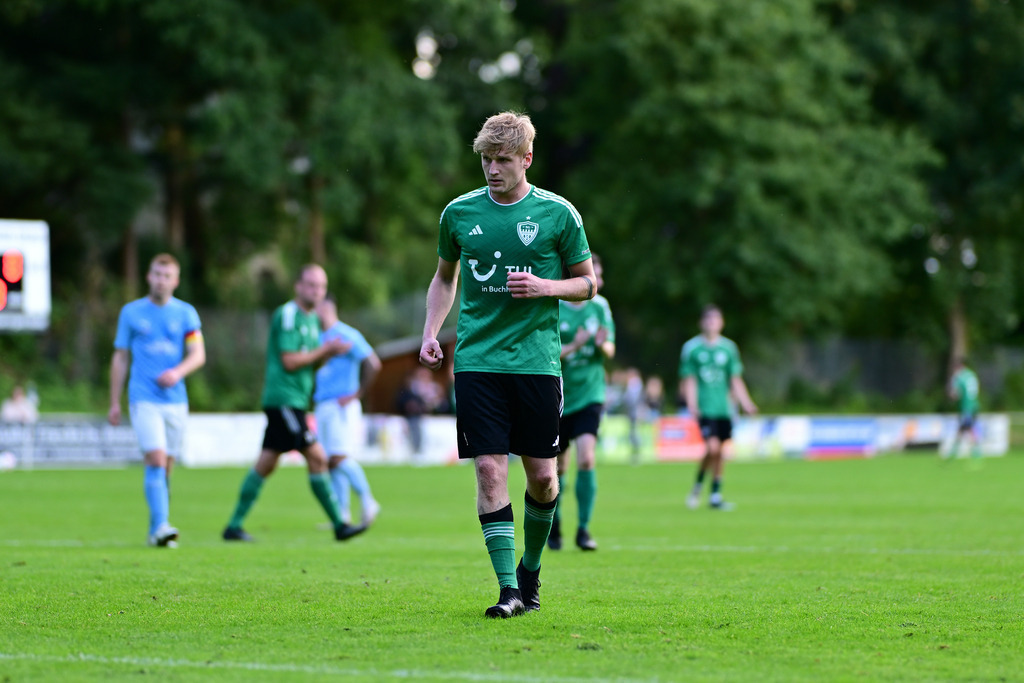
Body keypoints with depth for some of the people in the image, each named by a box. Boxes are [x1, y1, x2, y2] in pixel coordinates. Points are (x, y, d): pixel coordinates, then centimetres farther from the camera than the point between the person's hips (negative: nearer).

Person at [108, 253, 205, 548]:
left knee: (165, 467, 7)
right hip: (144, 399, -2)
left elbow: (198, 355, -1)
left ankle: (156, 529, 17)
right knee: (156, 458, -17)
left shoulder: (186, 313, 7)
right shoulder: (131, 312, 6)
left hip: (175, 399, 2)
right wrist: (114, 403, 8)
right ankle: (160, 526, -22)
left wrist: (178, 371, -22)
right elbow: (120, 358, 10)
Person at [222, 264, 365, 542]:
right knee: (316, 457, -11)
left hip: (294, 402, 10)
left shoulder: (312, 319, 18)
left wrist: (330, 352, 2)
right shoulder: (287, 315, -11)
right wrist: (325, 350, -11)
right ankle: (339, 524, -9)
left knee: (265, 465, 8)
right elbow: (289, 361, -16)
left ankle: (234, 526, 10)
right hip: (283, 399, -10)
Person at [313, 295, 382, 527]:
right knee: (331, 463, 4)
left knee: (340, 458, -18)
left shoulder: (347, 335, -8)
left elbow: (373, 364, -14)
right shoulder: (320, 338, 18)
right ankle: (341, 516, 4)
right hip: (323, 407, 8)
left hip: (341, 407, -8)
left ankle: (367, 501, -10)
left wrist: (357, 394, -14)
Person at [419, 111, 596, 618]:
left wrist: (546, 287, -11)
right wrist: (431, 332, 8)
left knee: (542, 476, 1)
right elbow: (445, 276, 21)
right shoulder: (459, 213, 7)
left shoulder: (557, 213, 1)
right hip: (477, 361, 1)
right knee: (489, 469, -9)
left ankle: (531, 568, 26)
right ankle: (508, 587, -6)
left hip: (537, 361, -1)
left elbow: (587, 283, 9)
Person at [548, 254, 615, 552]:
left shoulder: (600, 306, 1)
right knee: (558, 468, 7)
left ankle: (583, 529, -9)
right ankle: (554, 527, 28)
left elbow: (610, 351, 9)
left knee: (586, 459, -17)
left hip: (589, 396, 1)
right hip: (558, 400, -1)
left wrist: (603, 344, -14)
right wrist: (574, 346, -24)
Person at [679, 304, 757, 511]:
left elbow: (736, 381, 13)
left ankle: (716, 495, 15)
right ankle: (698, 485, 5)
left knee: (720, 451, 4)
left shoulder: (728, 347, 9)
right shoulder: (692, 348, 0)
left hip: (723, 408, 4)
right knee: (713, 447, -18)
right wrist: (692, 405, -13)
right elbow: (688, 381, -1)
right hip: (704, 408, -4)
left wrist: (746, 404, 4)